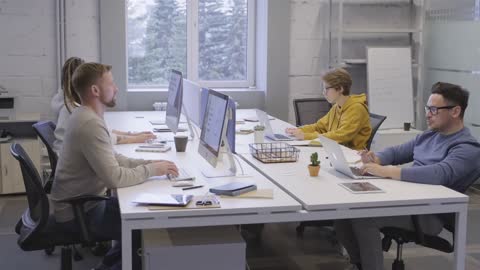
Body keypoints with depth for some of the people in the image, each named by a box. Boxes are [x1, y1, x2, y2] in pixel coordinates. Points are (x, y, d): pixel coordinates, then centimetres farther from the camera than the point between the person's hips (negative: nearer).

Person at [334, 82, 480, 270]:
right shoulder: (429, 136, 16)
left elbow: (439, 174, -30)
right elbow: (397, 152, 21)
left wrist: (386, 171, -32)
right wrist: (377, 159, -5)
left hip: (428, 213, -8)